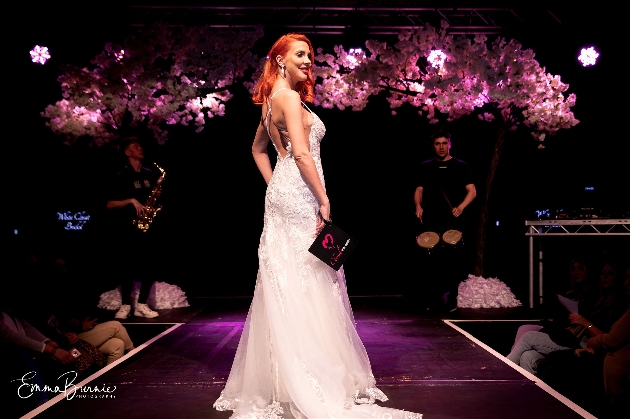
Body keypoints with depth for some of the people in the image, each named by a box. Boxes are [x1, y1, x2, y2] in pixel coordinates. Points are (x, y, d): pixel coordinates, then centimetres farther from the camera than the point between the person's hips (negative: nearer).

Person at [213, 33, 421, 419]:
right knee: (305, 286, -6)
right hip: (299, 197, -10)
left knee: (286, 287, 11)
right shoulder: (289, 97, -11)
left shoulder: (273, 100, 18)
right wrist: (323, 199, -14)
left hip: (282, 195, 10)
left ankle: (281, 381, 20)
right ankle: (309, 388, 2)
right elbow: (302, 154, -19)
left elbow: (258, 148, 26)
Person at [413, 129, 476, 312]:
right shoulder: (426, 167, 12)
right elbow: (419, 190, 16)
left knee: (453, 261, -2)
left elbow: (472, 191, 1)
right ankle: (432, 299, 12)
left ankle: (451, 300, 7)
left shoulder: (460, 166, 5)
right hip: (431, 222, 2)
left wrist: (461, 207, -16)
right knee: (430, 261, 2)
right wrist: (418, 206, -4)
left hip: (453, 223, -2)